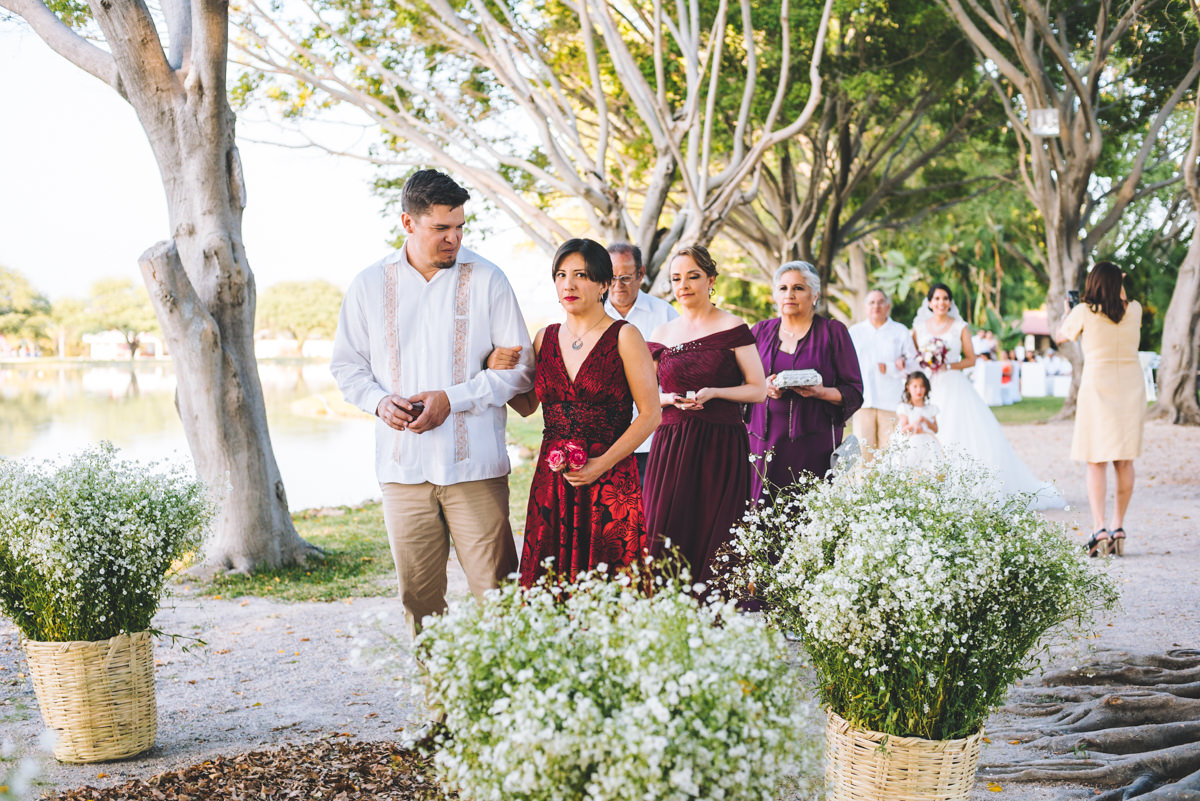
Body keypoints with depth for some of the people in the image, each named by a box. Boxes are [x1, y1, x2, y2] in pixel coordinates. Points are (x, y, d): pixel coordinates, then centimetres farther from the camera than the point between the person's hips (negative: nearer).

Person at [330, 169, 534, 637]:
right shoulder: (369, 285, 8)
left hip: (475, 464, -2)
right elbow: (347, 364, 16)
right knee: (417, 594, 6)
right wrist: (379, 400, -5)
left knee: (494, 590, -4)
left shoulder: (485, 279, 1)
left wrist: (453, 400, -11)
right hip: (402, 465, 2)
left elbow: (520, 366, 0)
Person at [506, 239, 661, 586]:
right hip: (552, 483, 4)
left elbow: (650, 414, -5)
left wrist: (602, 464, -14)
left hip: (610, 482, -4)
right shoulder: (545, 338, 12)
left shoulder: (624, 337, -2)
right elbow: (528, 405, 19)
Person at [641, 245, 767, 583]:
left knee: (713, 539, -5)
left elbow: (759, 389, 1)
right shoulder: (661, 334, 12)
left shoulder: (731, 328, 1)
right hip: (670, 445, 3)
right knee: (665, 535, -5)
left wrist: (712, 393, -13)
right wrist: (671, 399, -4)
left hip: (720, 445, -3)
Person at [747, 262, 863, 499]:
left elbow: (854, 393, 4)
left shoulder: (833, 332, 7)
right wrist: (763, 387, -5)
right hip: (764, 440, 3)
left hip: (813, 443, -2)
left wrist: (821, 392, -15)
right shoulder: (760, 332, 16)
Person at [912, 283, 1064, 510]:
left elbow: (970, 359, 5)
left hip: (955, 389, -1)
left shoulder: (959, 327, 5)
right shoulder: (919, 327, 10)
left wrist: (948, 366, -10)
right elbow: (911, 357, 12)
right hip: (929, 389, 1)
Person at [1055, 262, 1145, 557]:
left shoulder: (1085, 312, -5)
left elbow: (1060, 336, 13)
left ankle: (1099, 527, -15)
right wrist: (1119, 290, 31)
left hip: (1098, 387, -3)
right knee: (1124, 461, 9)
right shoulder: (1134, 310, 2)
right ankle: (1118, 527, 12)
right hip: (1130, 388, 3)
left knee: (1096, 461, -2)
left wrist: (1069, 312, 30)